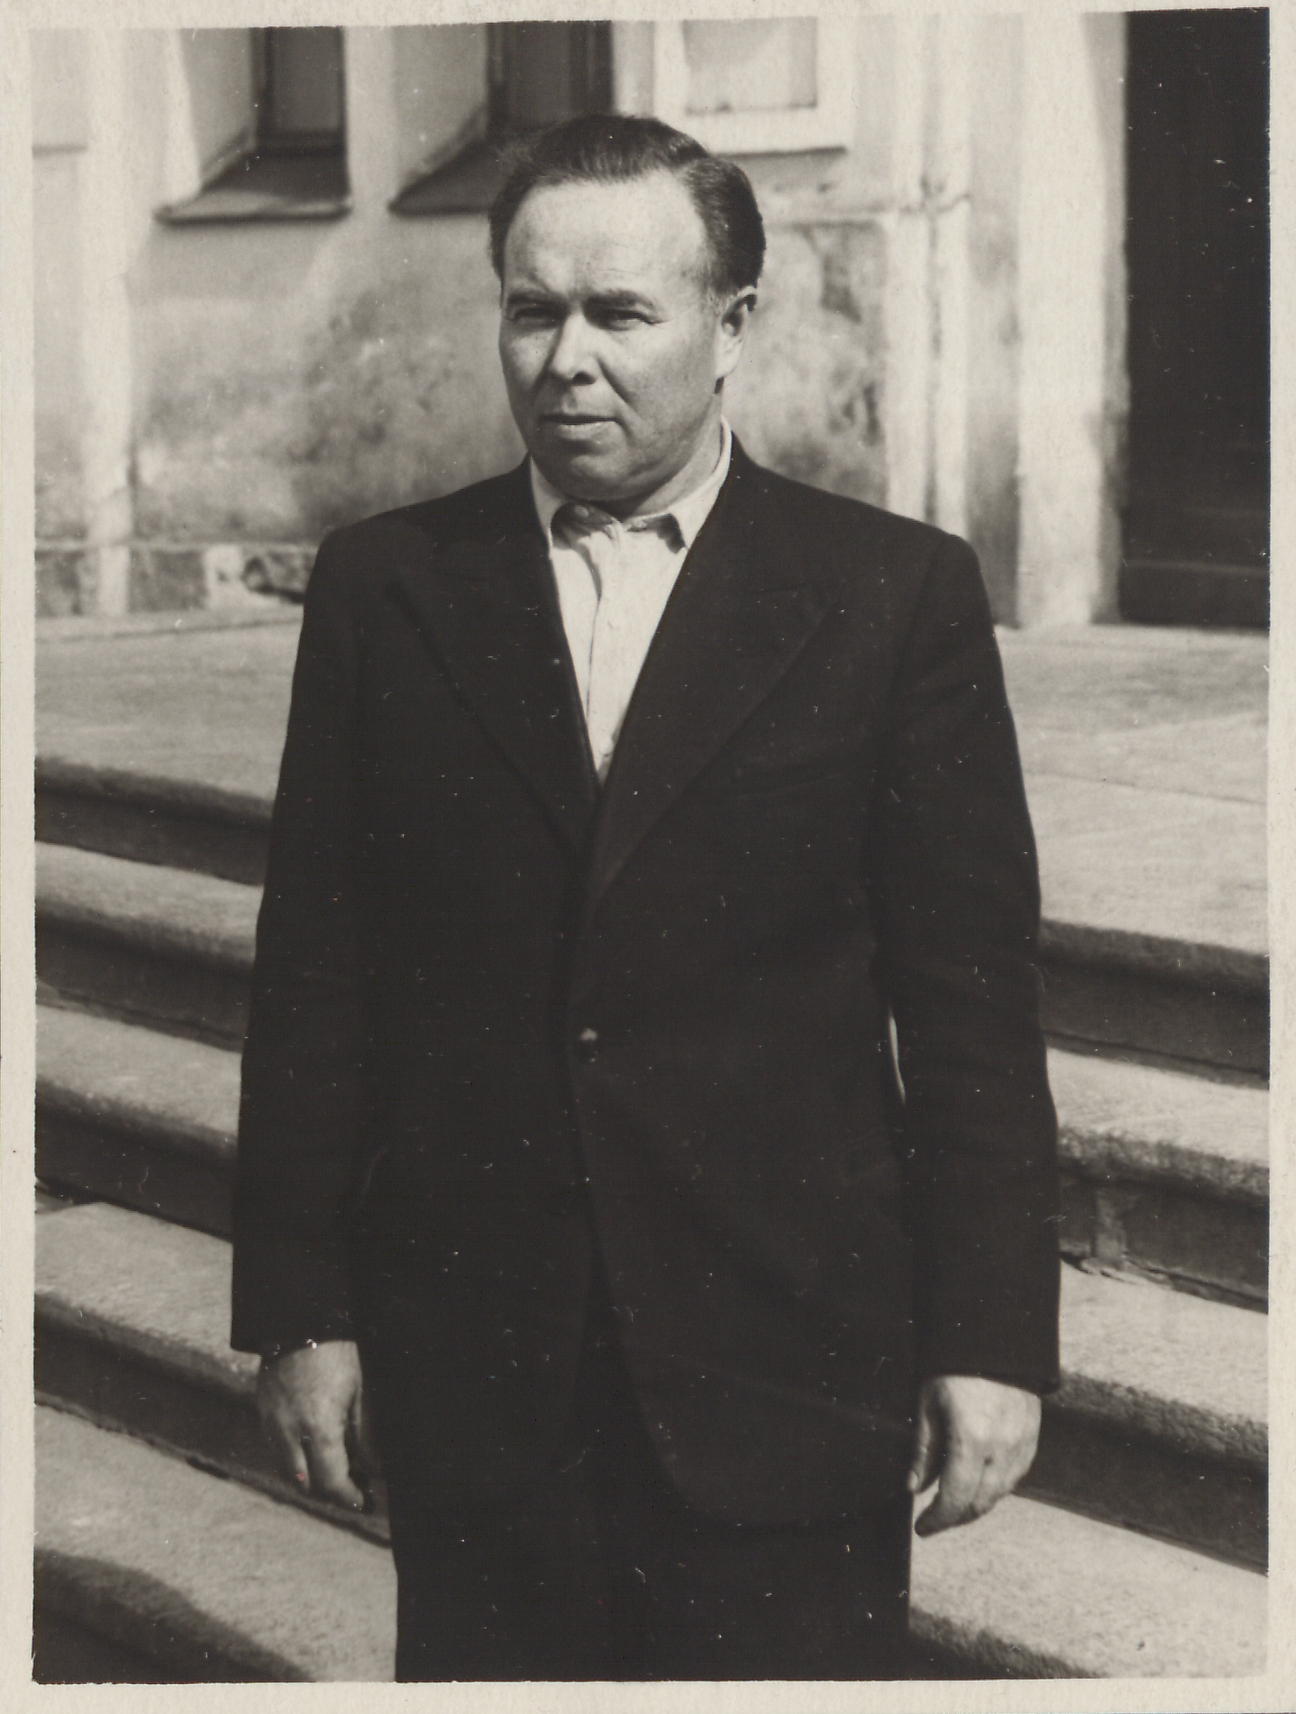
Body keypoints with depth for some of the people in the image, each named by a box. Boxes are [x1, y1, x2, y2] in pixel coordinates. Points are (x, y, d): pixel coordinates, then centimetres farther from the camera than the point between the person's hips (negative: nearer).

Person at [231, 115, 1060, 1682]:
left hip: (786, 1371, -1)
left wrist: (991, 1339, -3)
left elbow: (972, 1005, 0)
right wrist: (299, 1312, 3)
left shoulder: (894, 594, 0)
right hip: (472, 1364, 2)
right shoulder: (385, 587, 6)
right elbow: (313, 982, 6)